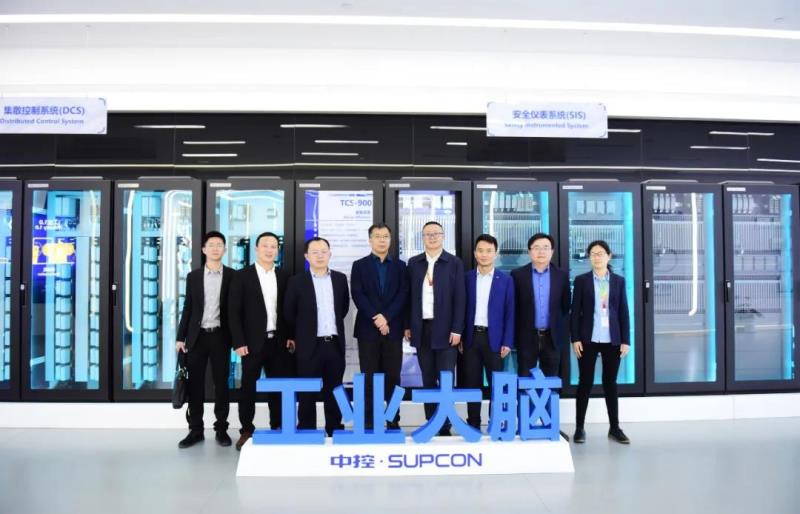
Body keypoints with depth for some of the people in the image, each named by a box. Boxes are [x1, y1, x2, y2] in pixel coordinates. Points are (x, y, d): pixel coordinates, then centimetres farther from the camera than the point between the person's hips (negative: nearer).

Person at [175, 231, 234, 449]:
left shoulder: (232, 276, 1)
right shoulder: (193, 276, 8)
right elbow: (187, 308, 8)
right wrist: (180, 337, 3)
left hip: (220, 336, -2)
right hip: (197, 336, 2)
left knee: (221, 384, 5)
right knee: (195, 385, 5)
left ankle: (221, 429, 15)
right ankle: (195, 430, 16)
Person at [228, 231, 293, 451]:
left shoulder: (284, 276, 7)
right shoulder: (242, 275, -1)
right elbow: (234, 311, -5)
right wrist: (239, 342, -11)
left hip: (279, 342, 3)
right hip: (253, 342, -2)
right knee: (249, 388, 6)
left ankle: (277, 429, 20)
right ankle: (246, 431, 19)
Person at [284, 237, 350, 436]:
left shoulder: (340, 278, 6)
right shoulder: (297, 281, -3)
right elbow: (289, 313, 4)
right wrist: (294, 337, 9)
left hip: (335, 344, 3)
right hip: (309, 345, -3)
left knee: (334, 391, 11)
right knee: (307, 393, 5)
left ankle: (335, 430, 22)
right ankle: (306, 432, 15)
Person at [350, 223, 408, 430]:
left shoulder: (400, 265, 10)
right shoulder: (359, 265, 7)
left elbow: (403, 295, 0)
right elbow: (357, 295, -4)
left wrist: (386, 317, -13)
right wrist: (375, 318, -15)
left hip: (393, 328, 1)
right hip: (367, 328, -1)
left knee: (393, 376, 4)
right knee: (369, 377, 2)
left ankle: (394, 420, 12)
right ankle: (368, 421, 8)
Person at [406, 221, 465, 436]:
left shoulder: (455, 263, -1)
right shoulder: (413, 263, 8)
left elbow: (459, 297, -4)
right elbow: (409, 295, 9)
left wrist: (457, 329, -10)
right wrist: (408, 326, 5)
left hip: (445, 329, -3)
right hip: (421, 328, 3)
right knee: (428, 380, 10)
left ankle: (444, 426, 10)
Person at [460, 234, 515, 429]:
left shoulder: (505, 280, 1)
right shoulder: (467, 278, 5)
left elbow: (509, 313, 0)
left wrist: (507, 342, -6)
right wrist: (460, 337, 0)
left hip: (494, 338, -1)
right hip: (471, 338, 1)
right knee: (472, 384, 7)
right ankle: (473, 425, 17)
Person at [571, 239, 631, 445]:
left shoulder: (618, 281, 7)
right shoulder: (581, 280, 2)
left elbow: (623, 312, 5)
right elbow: (575, 312, -1)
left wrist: (626, 340, 0)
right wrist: (575, 338, -7)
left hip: (612, 340, 2)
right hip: (588, 340, -1)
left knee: (610, 383, 10)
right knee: (585, 383, 3)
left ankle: (614, 427, 20)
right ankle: (579, 428, 11)